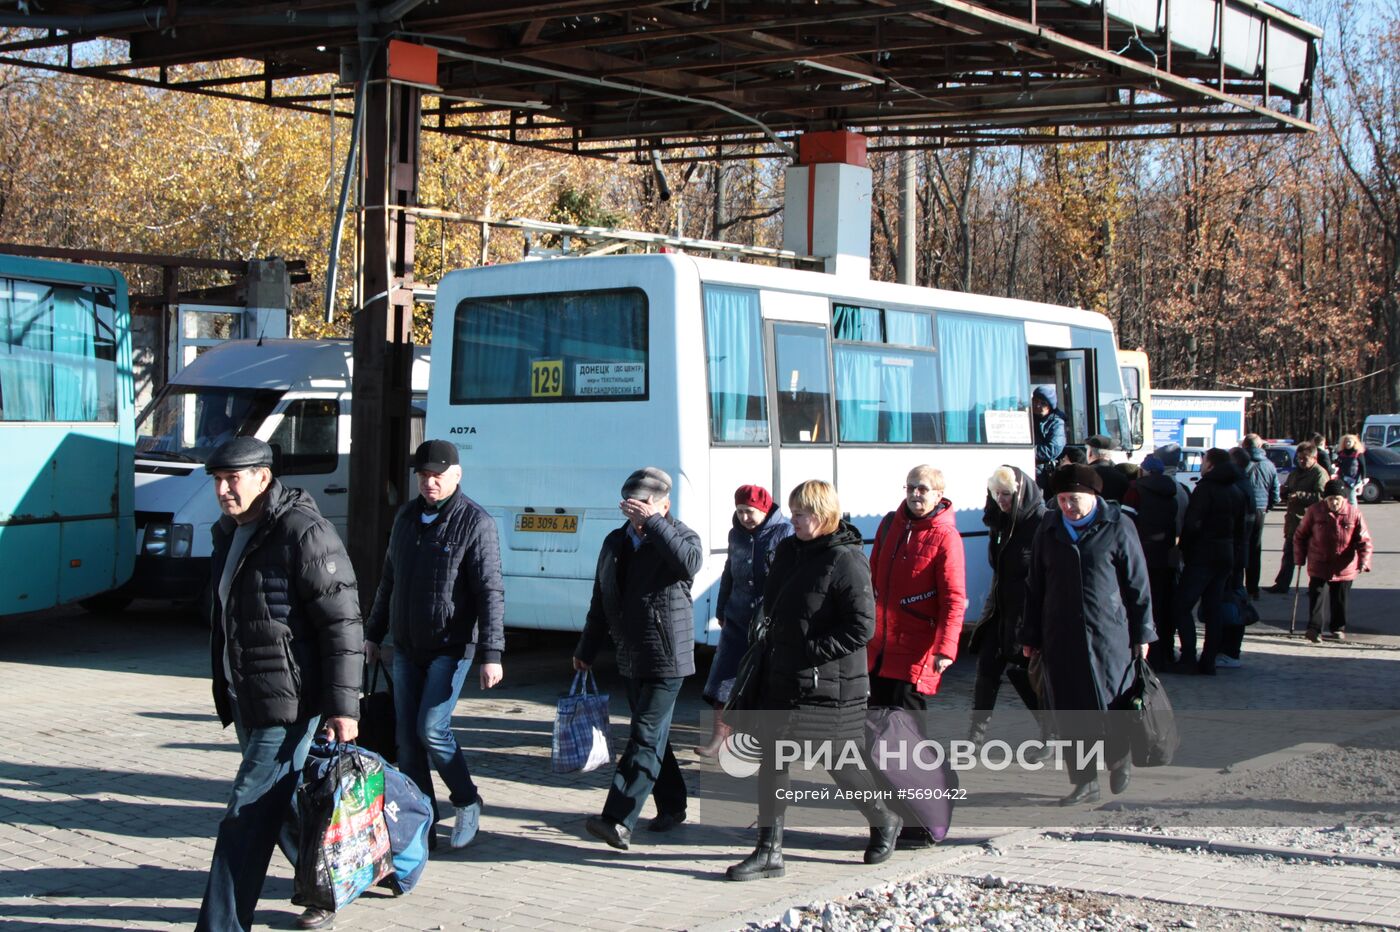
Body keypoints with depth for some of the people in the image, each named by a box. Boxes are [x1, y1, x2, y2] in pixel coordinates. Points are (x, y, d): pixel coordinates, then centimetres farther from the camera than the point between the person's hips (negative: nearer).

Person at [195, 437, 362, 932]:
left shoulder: (303, 533, -16)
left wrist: (343, 706, -21)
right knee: (281, 808, 19)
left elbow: (342, 622, -18)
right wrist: (228, 694, 24)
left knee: (249, 817, -8)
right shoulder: (229, 534, 12)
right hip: (248, 705, 9)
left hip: (288, 705, -9)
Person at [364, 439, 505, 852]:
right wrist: (373, 633, 20)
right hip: (406, 647, 7)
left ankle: (466, 803, 11)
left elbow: (490, 592, -15)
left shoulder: (475, 521, -11)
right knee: (407, 738, 5)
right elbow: (389, 581, 20)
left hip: (451, 647, -6)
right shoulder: (406, 517, 10)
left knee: (432, 730, -13)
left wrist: (491, 653, -22)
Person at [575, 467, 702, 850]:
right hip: (631, 659, 7)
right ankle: (672, 807, 29)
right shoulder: (615, 543, 12)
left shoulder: (679, 536, -5)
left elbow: (690, 561, -31)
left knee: (646, 738, -12)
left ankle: (618, 821, -20)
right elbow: (601, 603, 19)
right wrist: (586, 651, 21)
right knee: (652, 735, 15)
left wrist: (653, 522, -30)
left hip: (667, 657, -7)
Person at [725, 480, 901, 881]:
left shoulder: (846, 561, -15)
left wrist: (810, 651, -19)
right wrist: (771, 656, 12)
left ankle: (885, 821, 32)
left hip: (829, 685, -7)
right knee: (772, 761, 3)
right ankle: (769, 851, 8)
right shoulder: (787, 551, 10)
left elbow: (861, 627, -19)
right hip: (782, 680, 7)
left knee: (842, 762, 6)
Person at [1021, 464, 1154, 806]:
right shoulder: (1048, 529, 9)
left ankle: (1119, 758, 26)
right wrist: (1030, 637, 12)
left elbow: (1137, 583, 2)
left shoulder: (1117, 527, -2)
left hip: (1109, 634, -3)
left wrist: (1141, 634, 1)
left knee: (1108, 704, -3)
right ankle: (1085, 782, 13)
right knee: (1069, 712, 3)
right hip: (1061, 636, 4)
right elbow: (1035, 586, 14)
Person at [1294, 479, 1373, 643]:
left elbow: (1364, 540, -6)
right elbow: (1300, 536, 2)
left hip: (1344, 567, 1)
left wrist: (1364, 561, -19)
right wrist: (1299, 559, 0)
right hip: (1318, 564, -1)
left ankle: (1338, 629, 26)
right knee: (1316, 594, -10)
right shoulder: (1314, 511, -8)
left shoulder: (1354, 513, -8)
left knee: (1339, 599, 11)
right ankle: (1314, 628, -12)